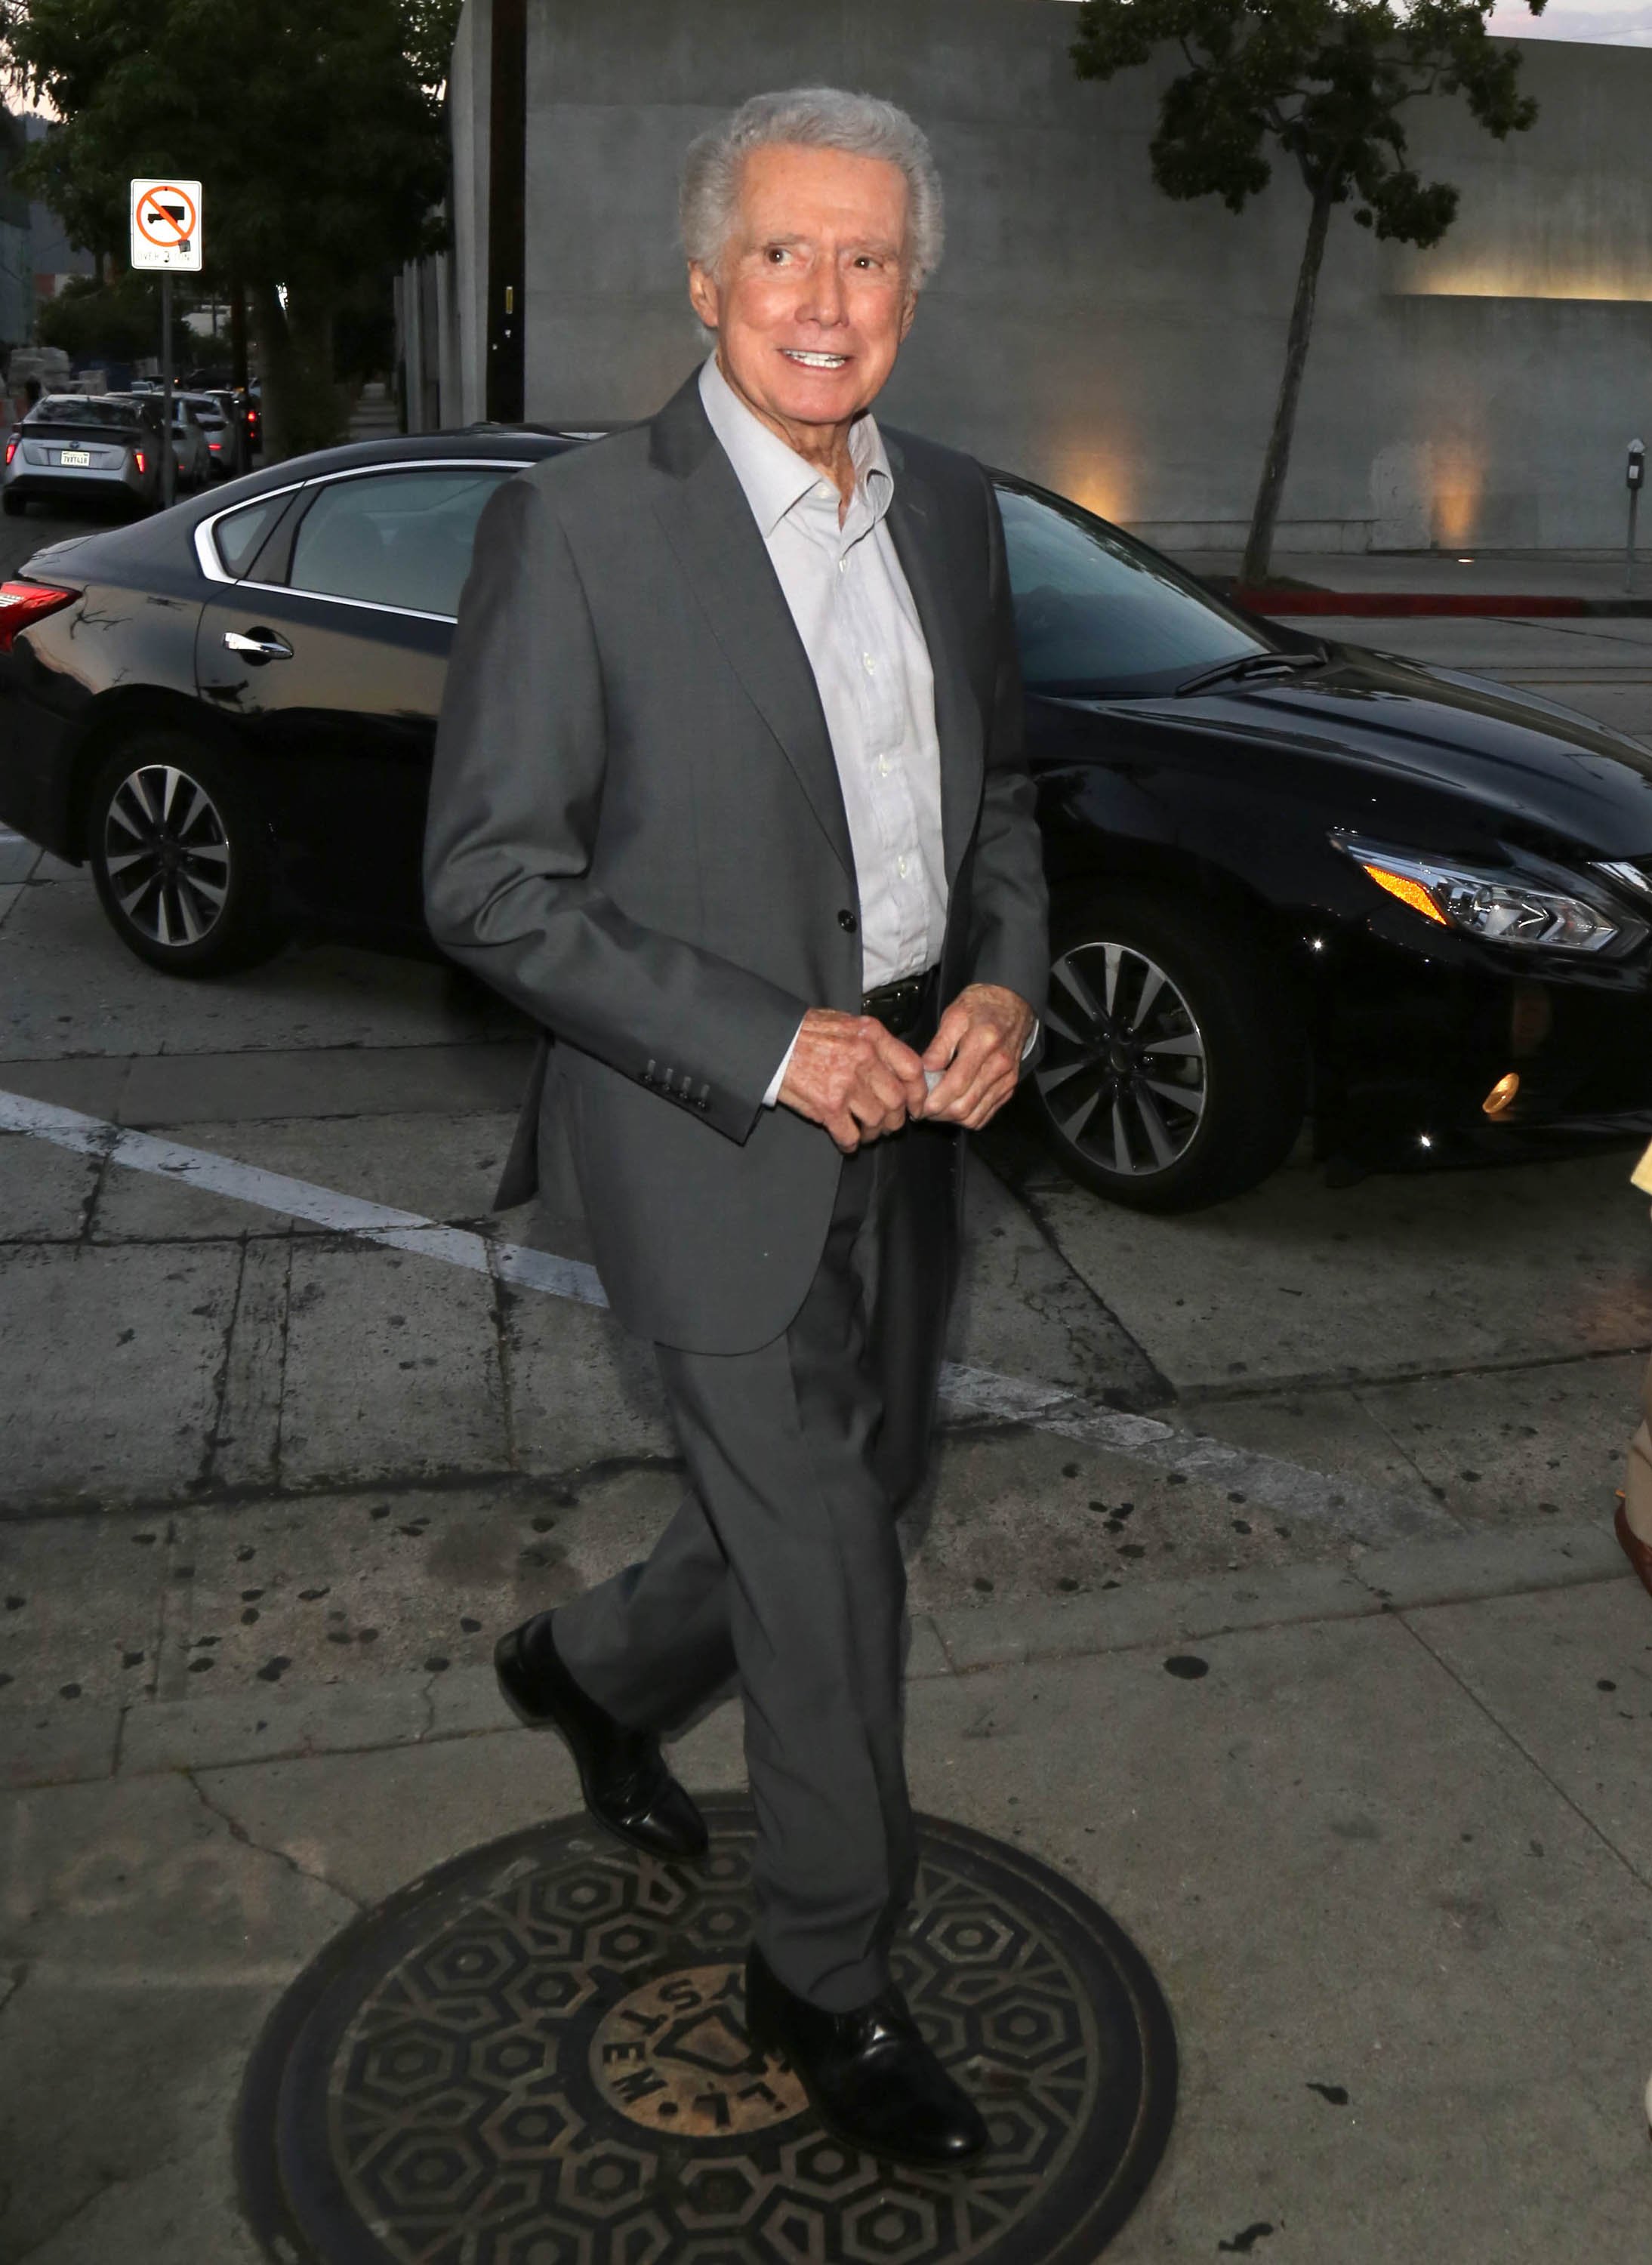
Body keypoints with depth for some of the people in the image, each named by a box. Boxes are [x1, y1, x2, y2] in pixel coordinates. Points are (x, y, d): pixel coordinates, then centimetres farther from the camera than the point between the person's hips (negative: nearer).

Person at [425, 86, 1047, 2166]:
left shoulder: (951, 512, 7)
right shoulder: (575, 525, -13)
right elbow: (490, 881, -14)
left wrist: (1007, 982, -3)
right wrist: (772, 1044, -20)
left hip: (907, 1117, 7)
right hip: (712, 1139, -7)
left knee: (854, 1493, 21)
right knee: (825, 1570, 2)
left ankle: (590, 1671, 50)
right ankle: (827, 1979, 28)